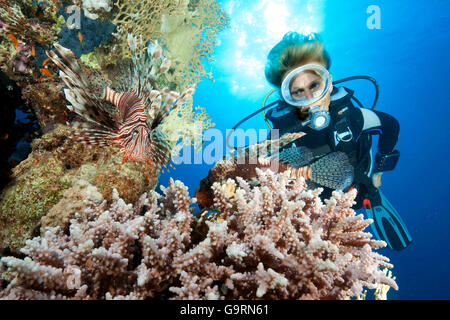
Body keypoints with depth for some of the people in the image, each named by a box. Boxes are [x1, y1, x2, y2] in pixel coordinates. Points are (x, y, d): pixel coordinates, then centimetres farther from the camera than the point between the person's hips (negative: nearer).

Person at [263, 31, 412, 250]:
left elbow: (391, 126, -7)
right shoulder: (282, 135, -35)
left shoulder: (350, 116, -31)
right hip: (316, 202, -1)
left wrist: (378, 171, 0)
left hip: (360, 188, 2)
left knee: (398, 244, 20)